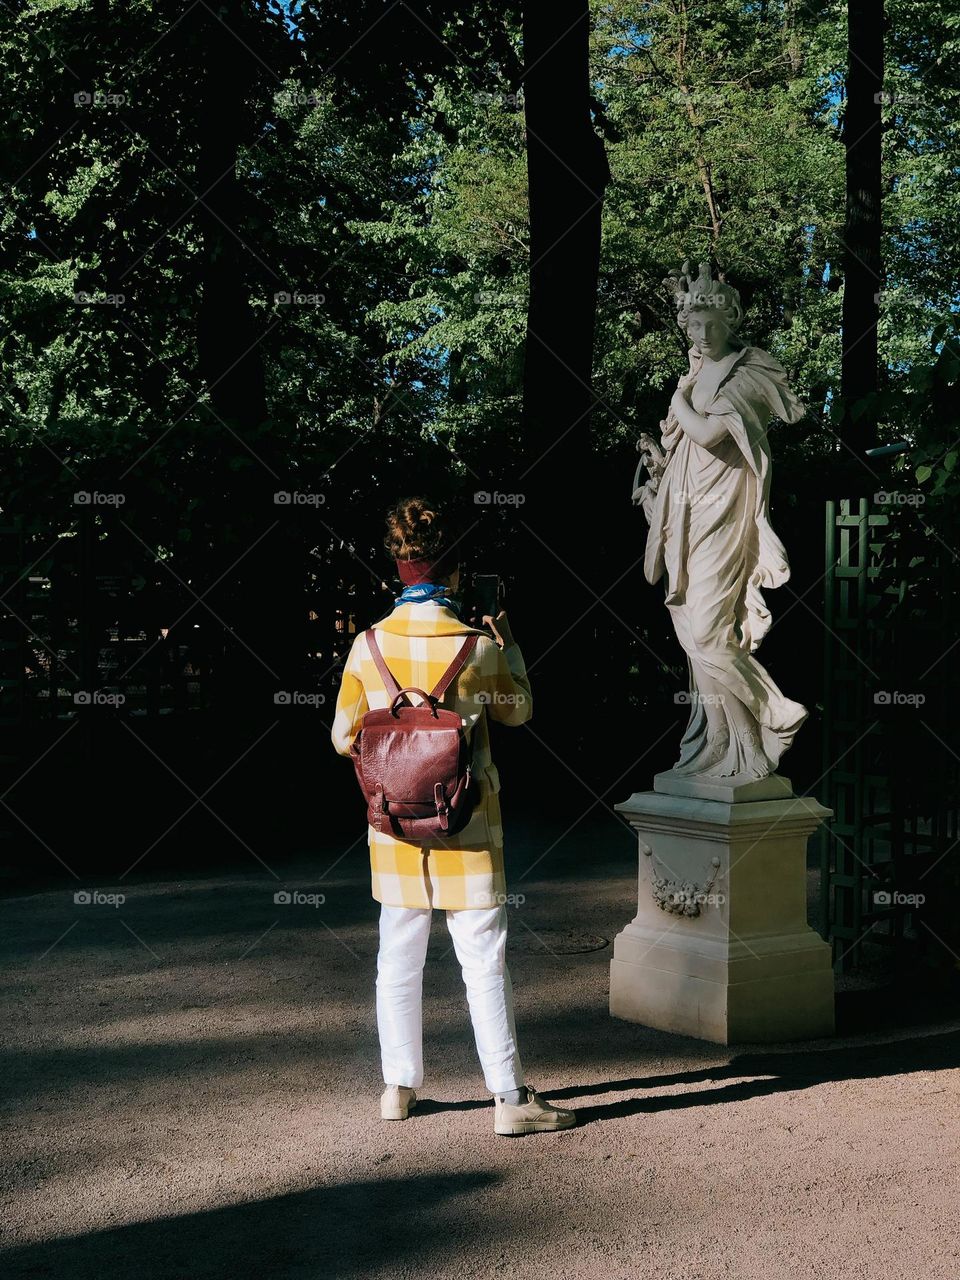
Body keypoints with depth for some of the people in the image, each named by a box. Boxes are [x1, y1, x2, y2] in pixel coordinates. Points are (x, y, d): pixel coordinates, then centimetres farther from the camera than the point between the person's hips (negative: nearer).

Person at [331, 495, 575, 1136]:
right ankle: (510, 1096, 5)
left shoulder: (369, 645, -4)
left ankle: (400, 1087, 23)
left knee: (398, 959, 14)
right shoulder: (478, 648, -12)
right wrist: (510, 645, 19)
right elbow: (520, 710, 6)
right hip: (465, 829, -3)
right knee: (485, 963, 1)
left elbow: (345, 737, 2)